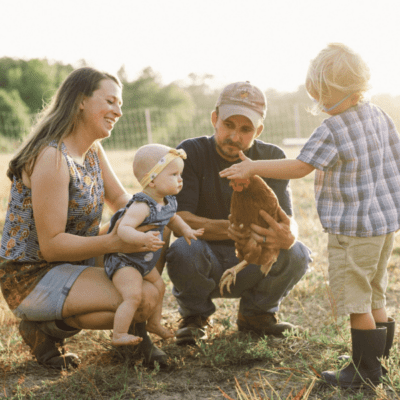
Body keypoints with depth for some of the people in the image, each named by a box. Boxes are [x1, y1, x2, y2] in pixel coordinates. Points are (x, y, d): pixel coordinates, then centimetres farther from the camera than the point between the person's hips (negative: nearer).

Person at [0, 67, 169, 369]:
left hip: (70, 261, 9)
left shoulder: (93, 150, 5)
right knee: (146, 298, -22)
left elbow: (121, 200, 11)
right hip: (32, 278, -9)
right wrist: (114, 242, -34)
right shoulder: (52, 158, -24)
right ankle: (46, 329, -5)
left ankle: (135, 332, 10)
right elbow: (51, 245, -25)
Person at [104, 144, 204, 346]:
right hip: (124, 260, -10)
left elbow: (172, 218, 23)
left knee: (159, 287, 23)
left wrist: (186, 230, 7)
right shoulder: (142, 206, -32)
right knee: (133, 296, -22)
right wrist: (143, 238, -58)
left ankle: (154, 323, 43)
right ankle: (118, 335, -9)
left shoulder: (168, 202, 0)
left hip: (144, 261, 10)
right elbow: (123, 229, -42)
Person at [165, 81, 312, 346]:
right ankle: (196, 317, -1)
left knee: (297, 254, -26)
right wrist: (226, 229, -40)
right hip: (205, 264, -2)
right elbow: (178, 218, -21)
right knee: (182, 250, -35)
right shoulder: (192, 153, -12)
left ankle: (256, 314, 5)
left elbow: (288, 221, -14)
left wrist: (287, 236, -41)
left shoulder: (272, 158, -5)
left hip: (252, 267, 2)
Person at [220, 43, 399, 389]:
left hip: (354, 228, -9)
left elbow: (300, 167, -16)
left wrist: (254, 167, -8)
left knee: (355, 299, 1)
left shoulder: (331, 131, -18)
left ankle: (366, 370, 7)